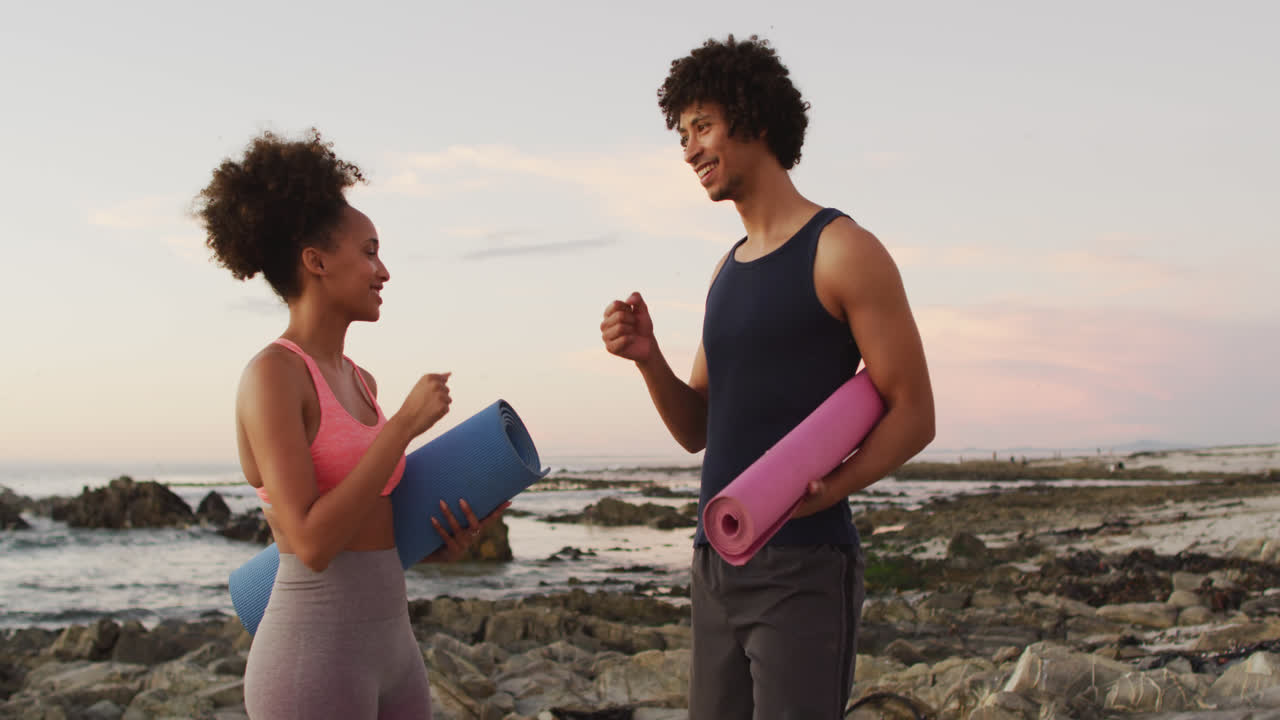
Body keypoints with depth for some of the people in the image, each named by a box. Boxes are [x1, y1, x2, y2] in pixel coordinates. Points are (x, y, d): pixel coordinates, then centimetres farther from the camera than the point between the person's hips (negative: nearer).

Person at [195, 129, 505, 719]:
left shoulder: (358, 381, 13)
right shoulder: (270, 373, -12)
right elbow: (312, 543, -21)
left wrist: (438, 543, 4)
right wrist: (407, 422, -15)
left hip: (388, 646, 9)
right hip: (314, 655, -9)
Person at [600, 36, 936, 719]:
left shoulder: (841, 251, -6)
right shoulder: (727, 270, 16)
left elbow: (913, 414, -8)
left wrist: (826, 491, -24)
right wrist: (647, 358, -1)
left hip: (803, 565, -7)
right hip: (717, 560, 7)